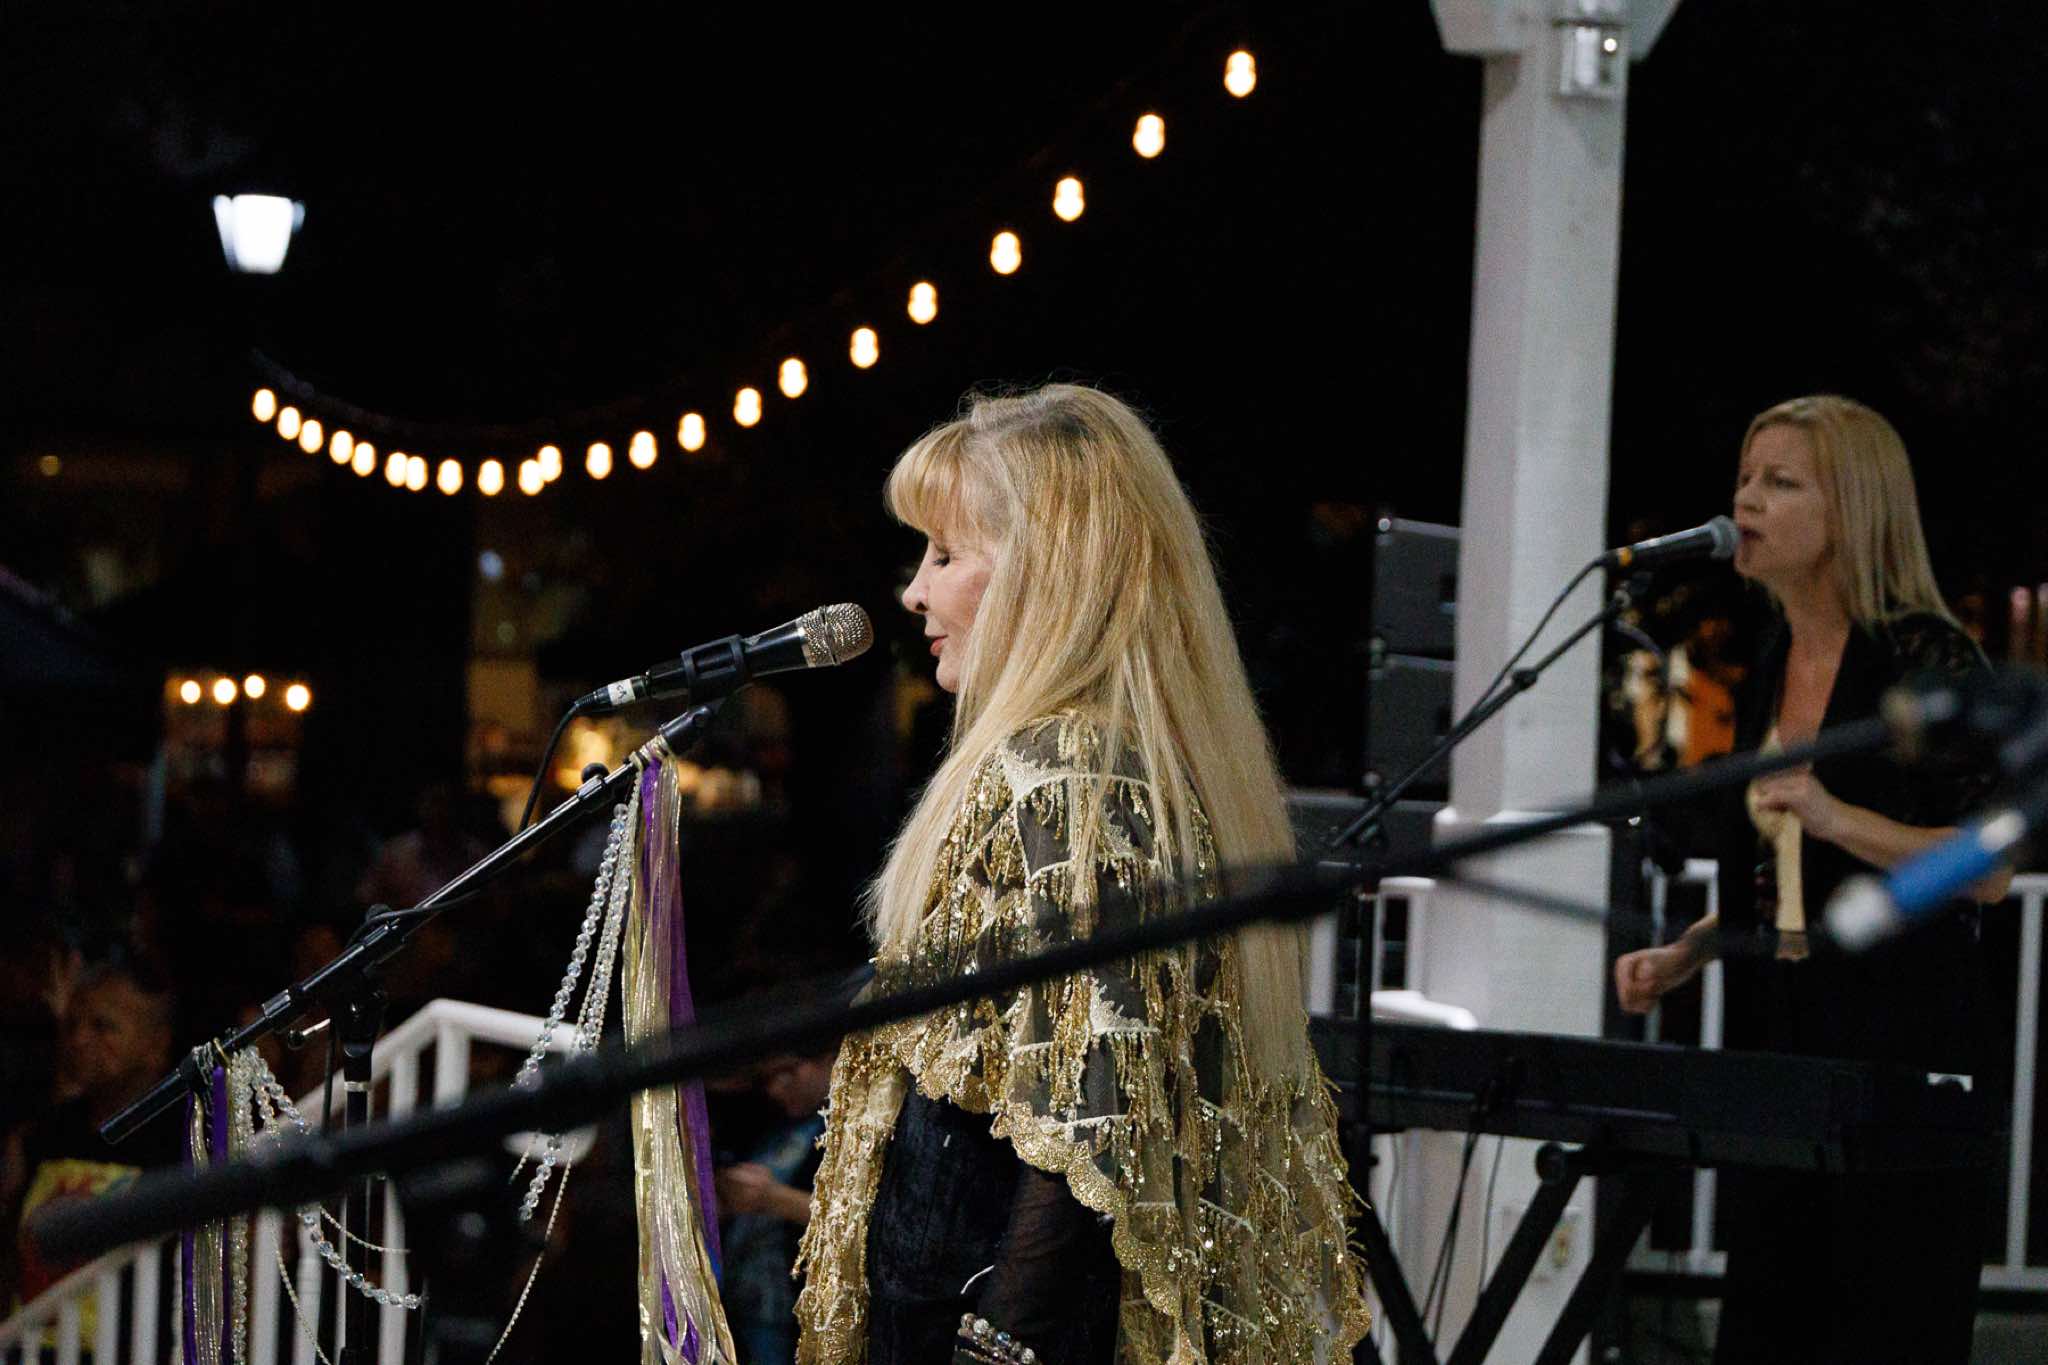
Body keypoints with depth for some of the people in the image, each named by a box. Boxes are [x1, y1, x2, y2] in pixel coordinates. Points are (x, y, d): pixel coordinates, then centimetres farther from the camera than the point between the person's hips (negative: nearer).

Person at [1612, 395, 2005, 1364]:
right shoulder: (1770, 669, 13)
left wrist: (1837, 817, -24)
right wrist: (1684, 954, 11)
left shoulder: (1928, 658, -10)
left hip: (1898, 1039, -8)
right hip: (1775, 1035, 8)